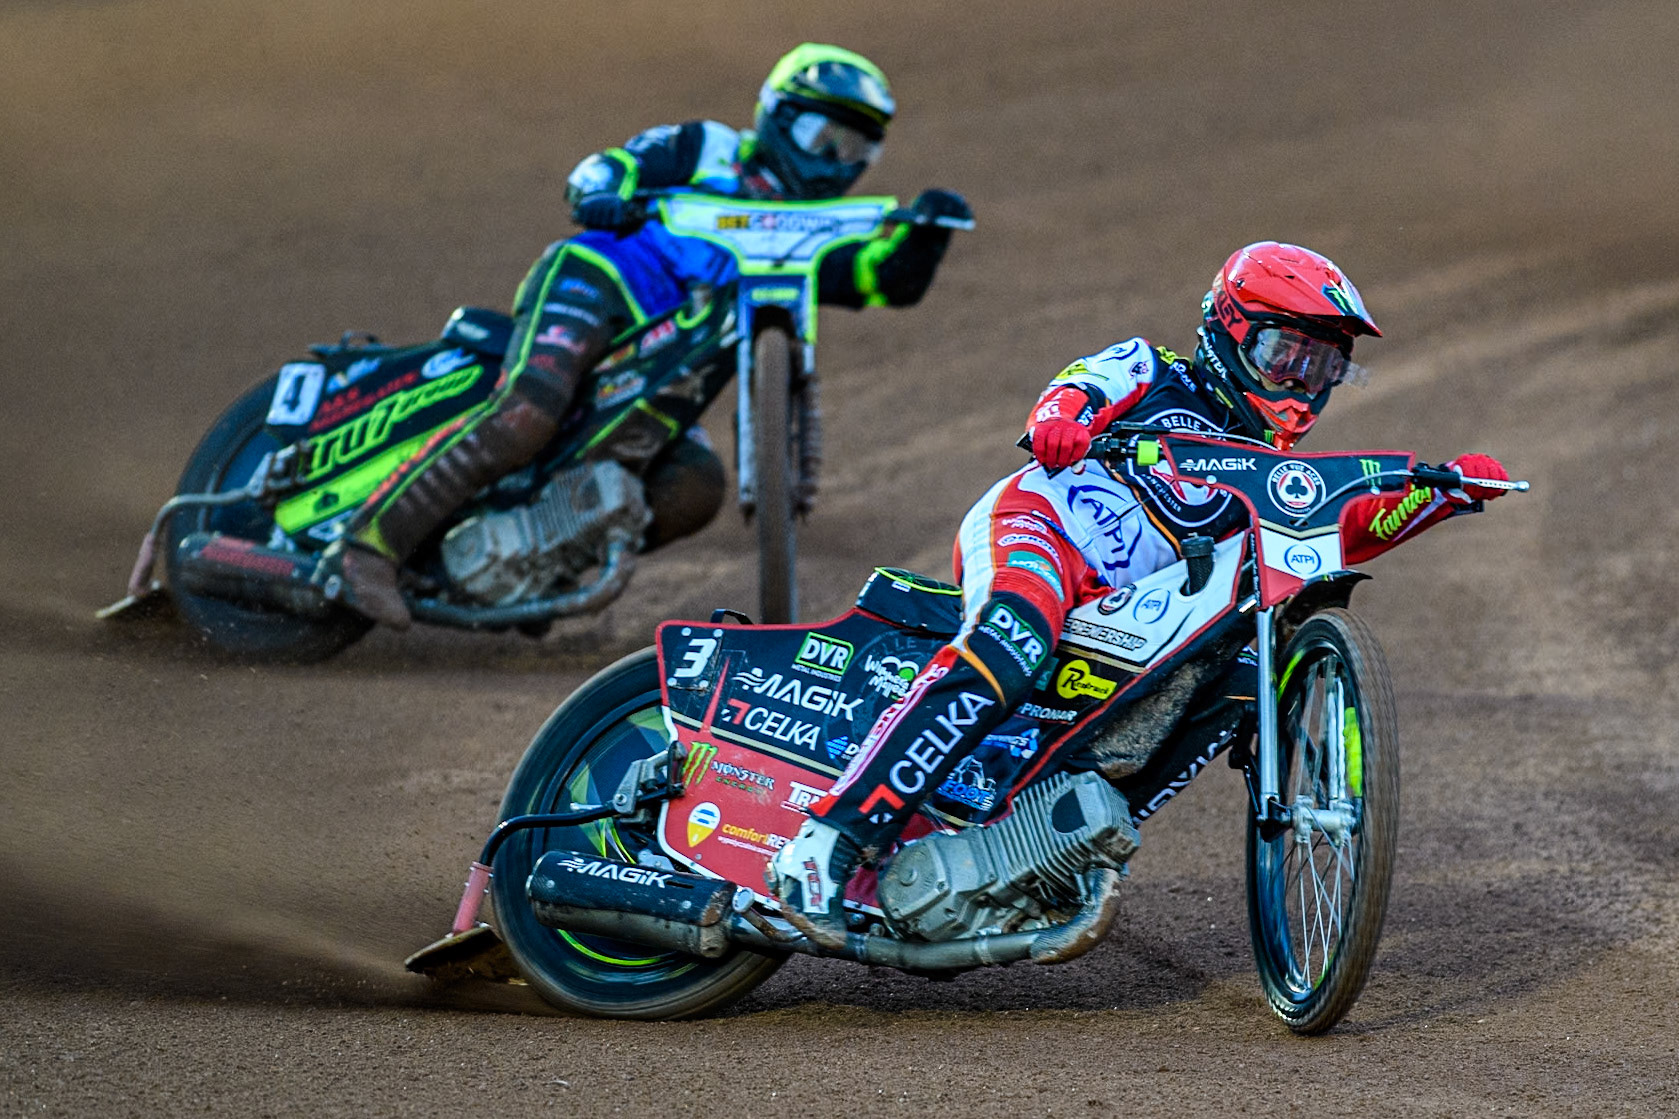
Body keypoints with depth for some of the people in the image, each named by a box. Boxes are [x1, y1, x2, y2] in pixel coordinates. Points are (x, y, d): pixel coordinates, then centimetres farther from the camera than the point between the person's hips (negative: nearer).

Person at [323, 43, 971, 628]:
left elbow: (892, 280, 12)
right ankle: (367, 546, -37)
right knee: (524, 415, -34)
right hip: (590, 287, -6)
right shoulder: (706, 151, 12)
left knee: (696, 489, -18)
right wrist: (601, 196, -18)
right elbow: (601, 169, 6)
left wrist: (925, 232, -9)